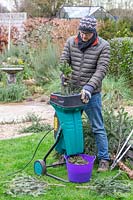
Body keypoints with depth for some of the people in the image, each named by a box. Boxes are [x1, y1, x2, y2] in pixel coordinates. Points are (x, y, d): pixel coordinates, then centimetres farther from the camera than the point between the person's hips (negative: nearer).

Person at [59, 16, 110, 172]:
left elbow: (101, 70, -15)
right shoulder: (70, 42, 0)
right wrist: (65, 80, -18)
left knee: (98, 128, 3)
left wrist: (89, 87, -26)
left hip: (91, 94, -3)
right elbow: (63, 62, 0)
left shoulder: (103, 46, -10)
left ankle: (104, 159, 13)